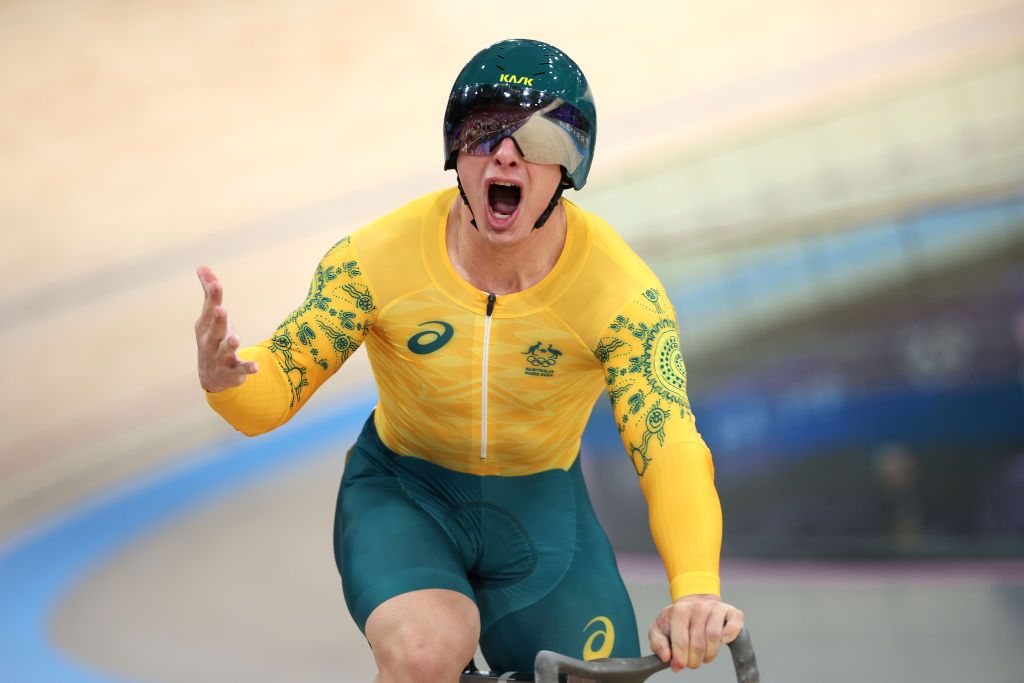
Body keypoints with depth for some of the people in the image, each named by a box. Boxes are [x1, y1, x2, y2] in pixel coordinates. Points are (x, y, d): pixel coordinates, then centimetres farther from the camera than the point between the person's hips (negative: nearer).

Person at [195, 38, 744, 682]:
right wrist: (224, 378, -42)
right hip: (404, 495, -2)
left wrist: (696, 592, -51)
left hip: (541, 511, 2)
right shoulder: (378, 259, -21)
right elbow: (275, 390, -15)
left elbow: (670, 447, -32)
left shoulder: (622, 292, -22)